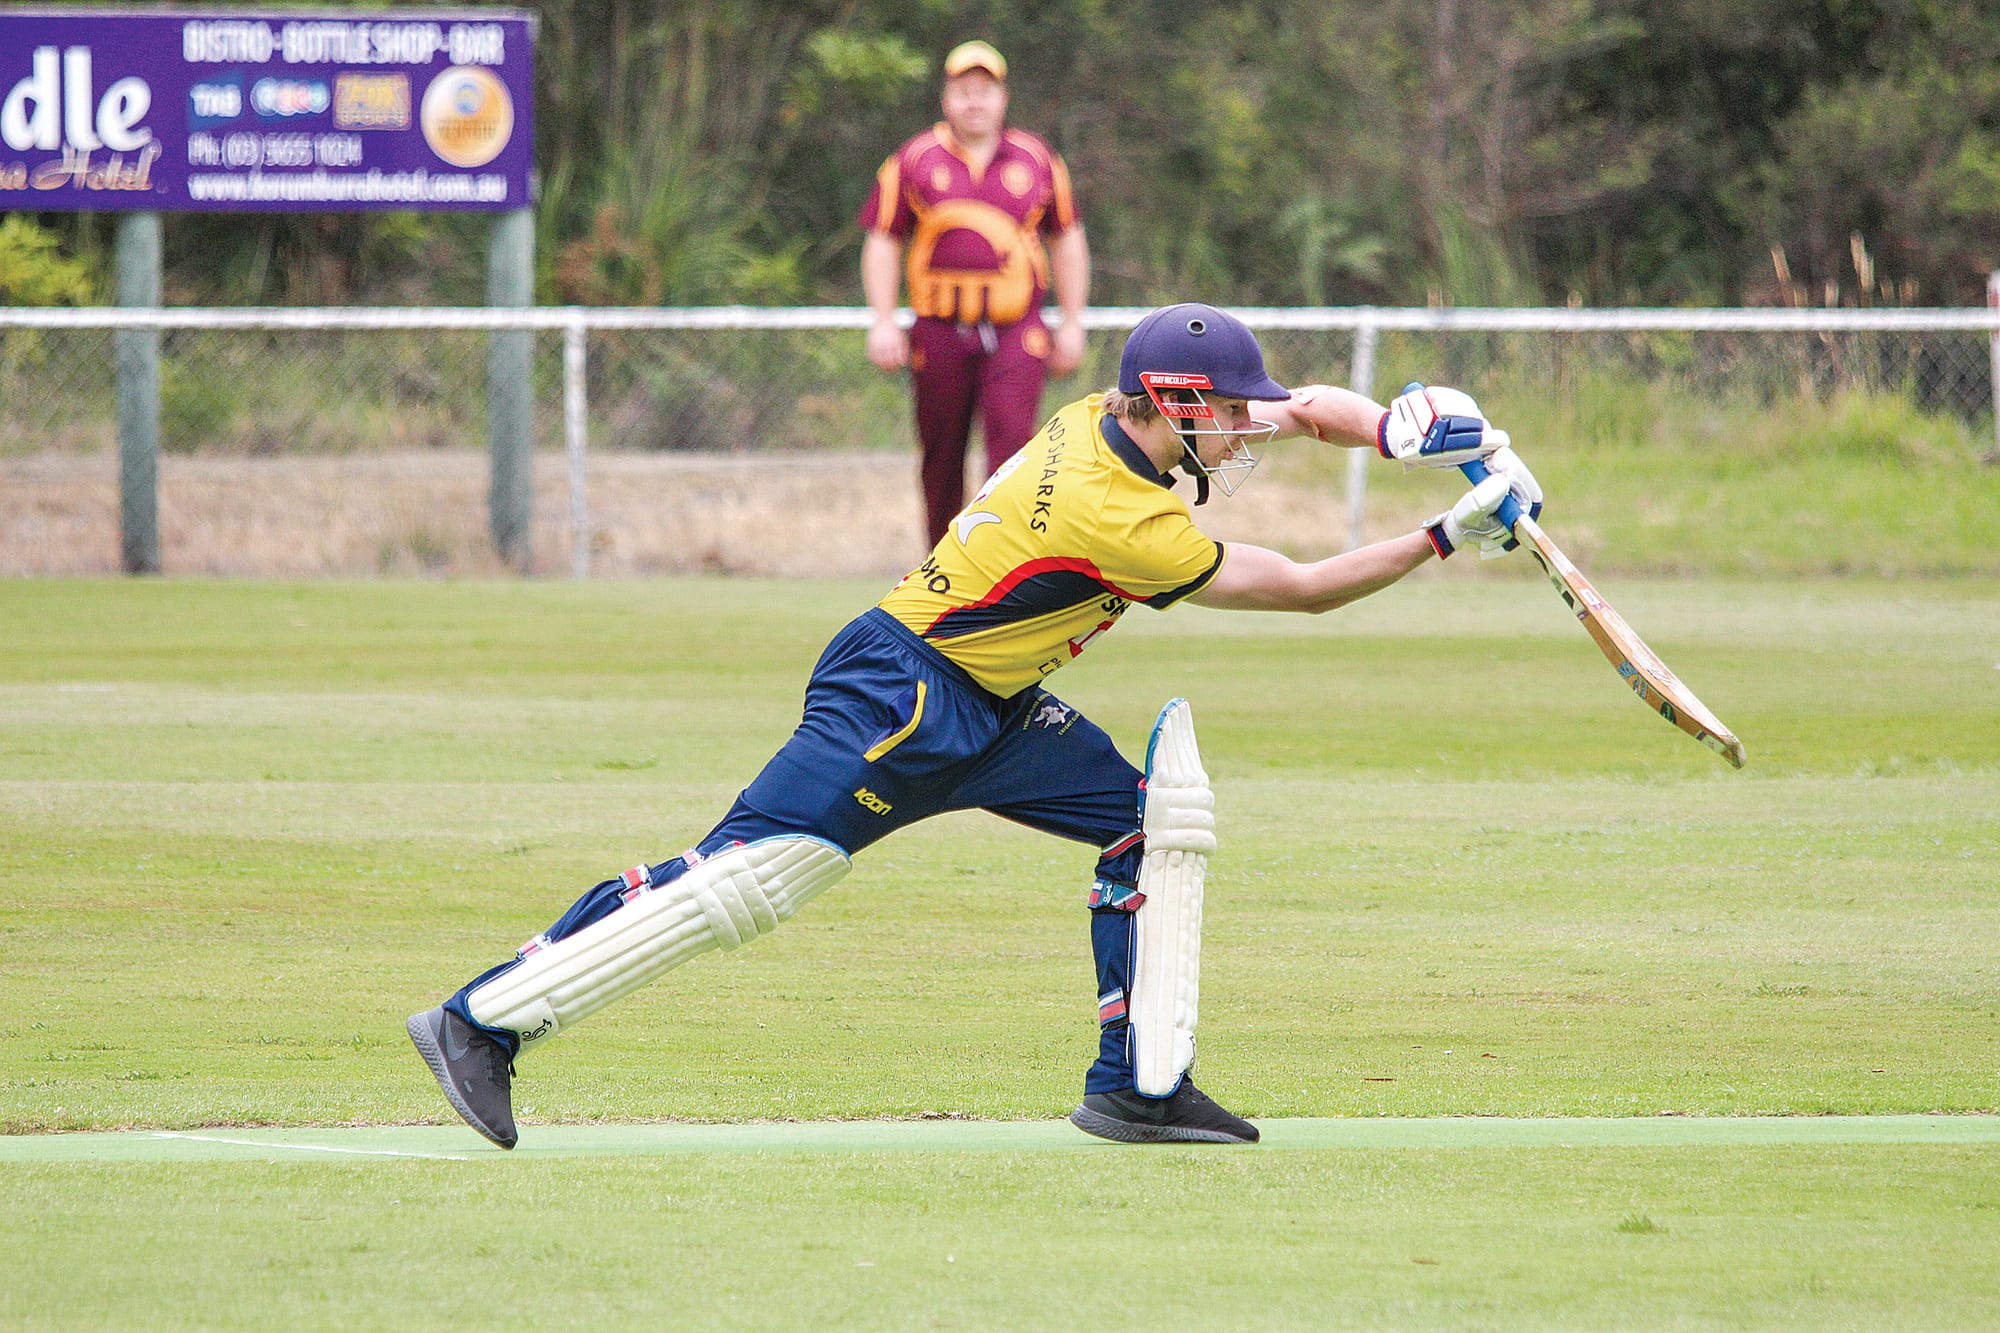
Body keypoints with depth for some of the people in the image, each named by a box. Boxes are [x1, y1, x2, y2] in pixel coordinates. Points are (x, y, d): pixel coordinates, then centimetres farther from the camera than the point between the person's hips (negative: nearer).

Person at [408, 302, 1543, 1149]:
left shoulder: (1110, 423, 2)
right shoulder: (1119, 517, -25)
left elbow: (1306, 409, 12)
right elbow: (1301, 589, -19)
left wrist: (1396, 426, -8)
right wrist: (1444, 541, -15)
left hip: (993, 711, 10)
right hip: (898, 697, -10)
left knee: (1163, 815, 2)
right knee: (746, 880, -15)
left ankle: (1139, 1085, 1)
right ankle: (482, 1020, -11)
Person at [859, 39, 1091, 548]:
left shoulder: (1038, 161, 10)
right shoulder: (912, 162, 6)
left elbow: (1067, 240, 17)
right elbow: (882, 242, 6)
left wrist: (1072, 323, 12)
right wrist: (883, 322, -4)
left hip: (1016, 334, 0)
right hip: (940, 331, 0)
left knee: (1013, 442, -17)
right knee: (941, 460, 5)